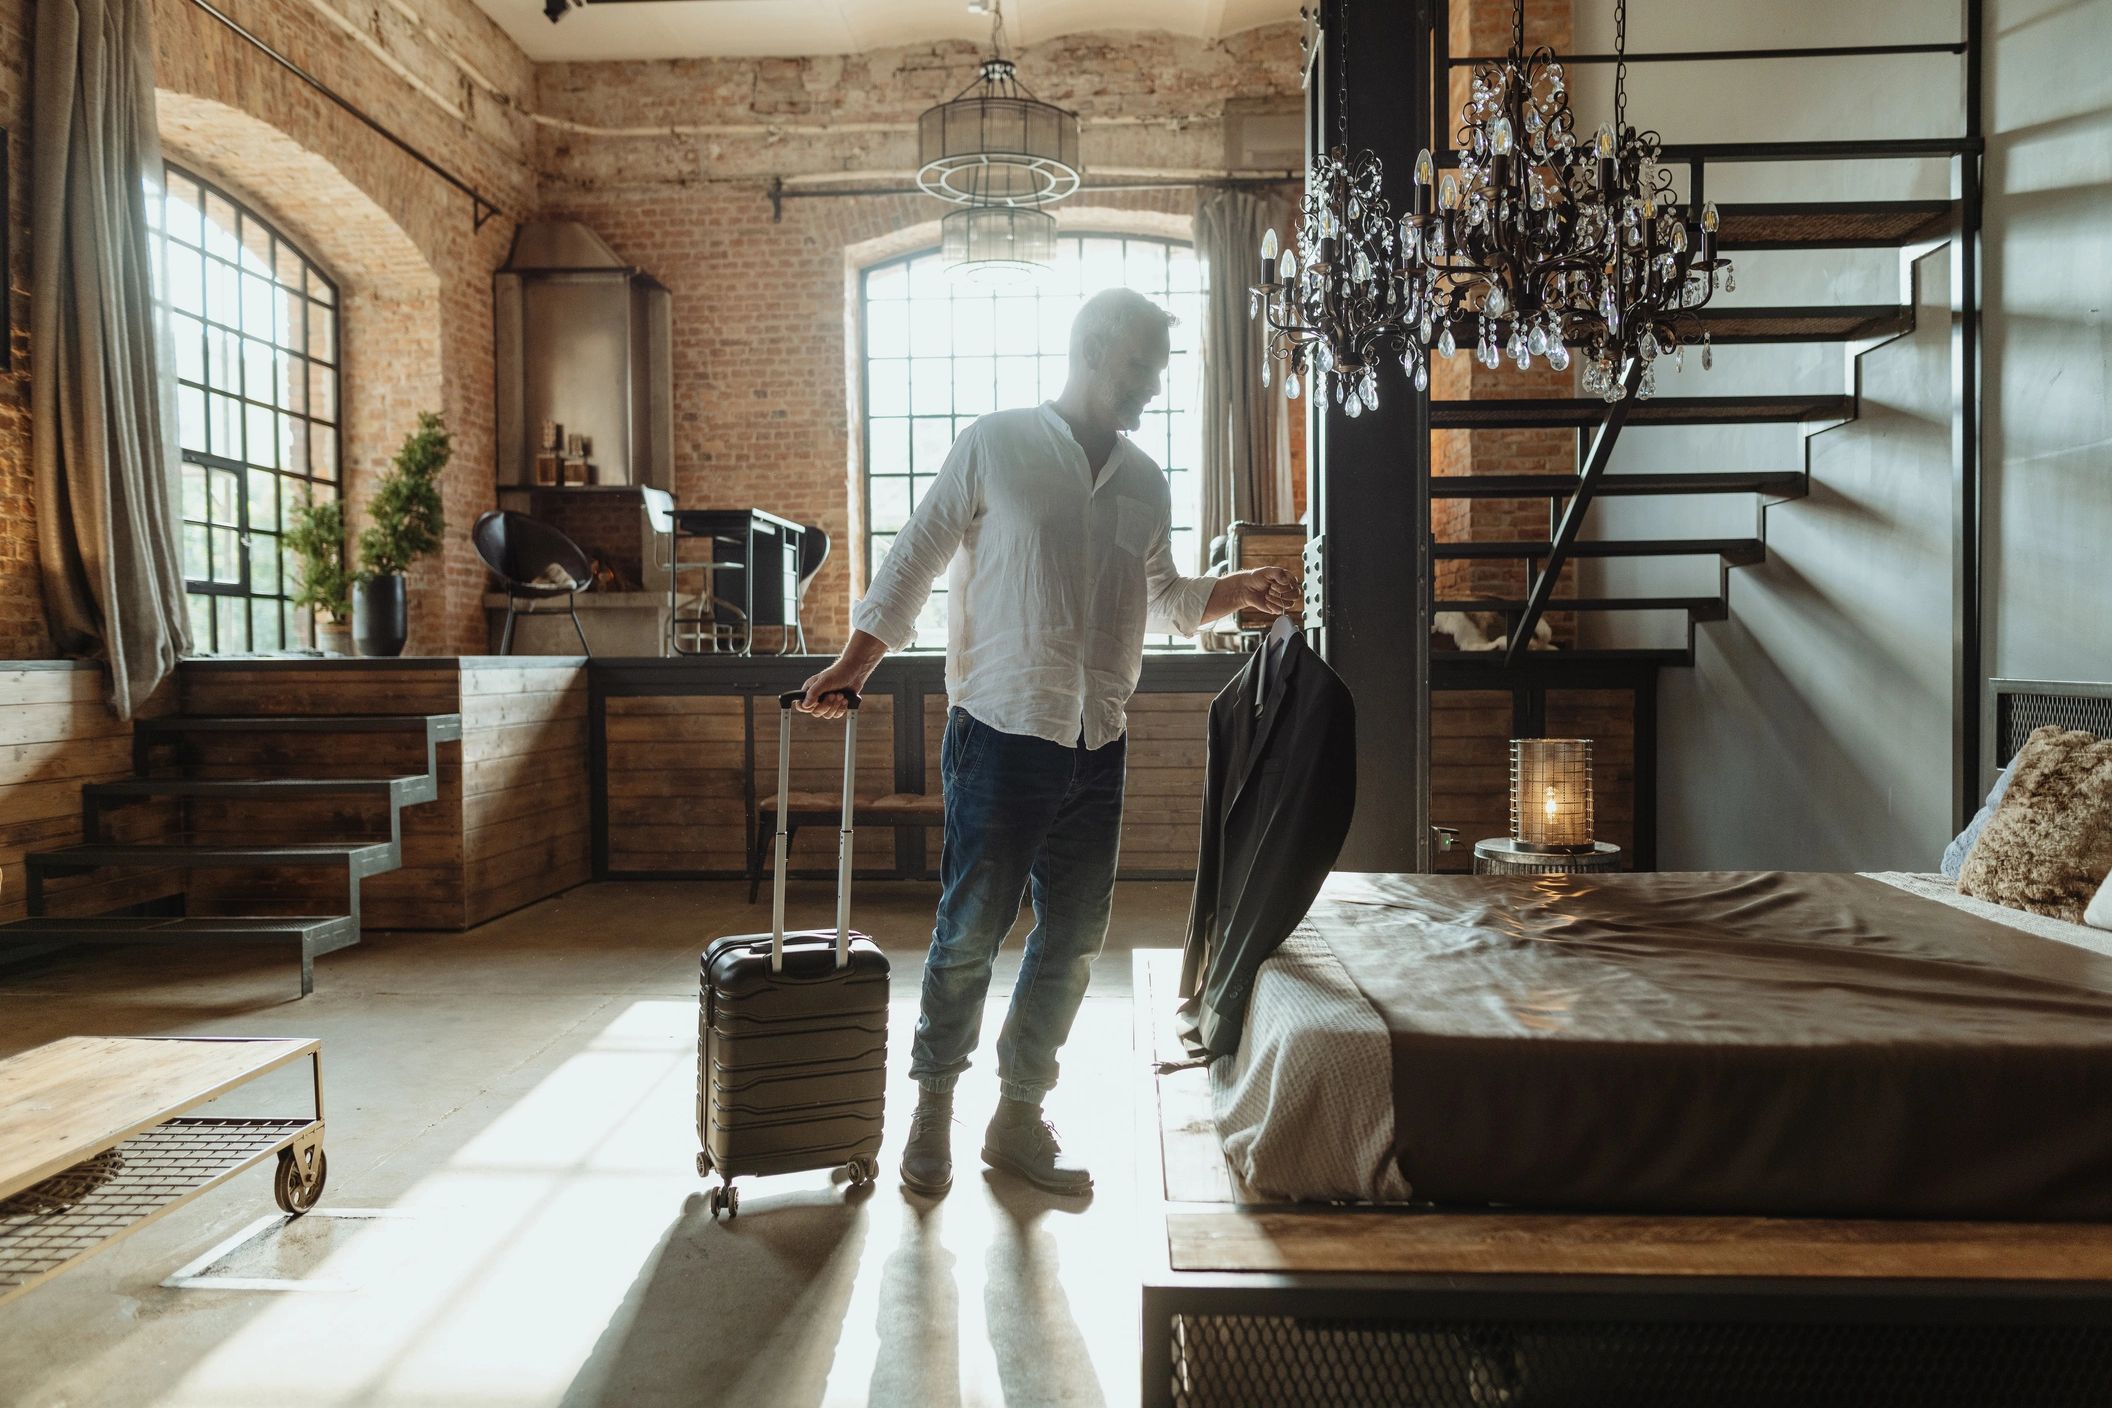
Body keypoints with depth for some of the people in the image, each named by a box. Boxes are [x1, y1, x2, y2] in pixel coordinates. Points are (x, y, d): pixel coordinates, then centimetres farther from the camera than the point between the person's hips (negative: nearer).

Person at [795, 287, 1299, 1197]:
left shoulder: (1146, 484, 13)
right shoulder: (995, 446, -3)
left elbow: (1164, 599, 22)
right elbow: (916, 559, -1)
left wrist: (1239, 591, 5)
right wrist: (855, 661, -9)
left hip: (1097, 746, 6)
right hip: (1000, 735, -5)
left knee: (1074, 939, 9)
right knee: (971, 932, 1)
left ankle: (1019, 1117, 24)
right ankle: (933, 1112, 21)